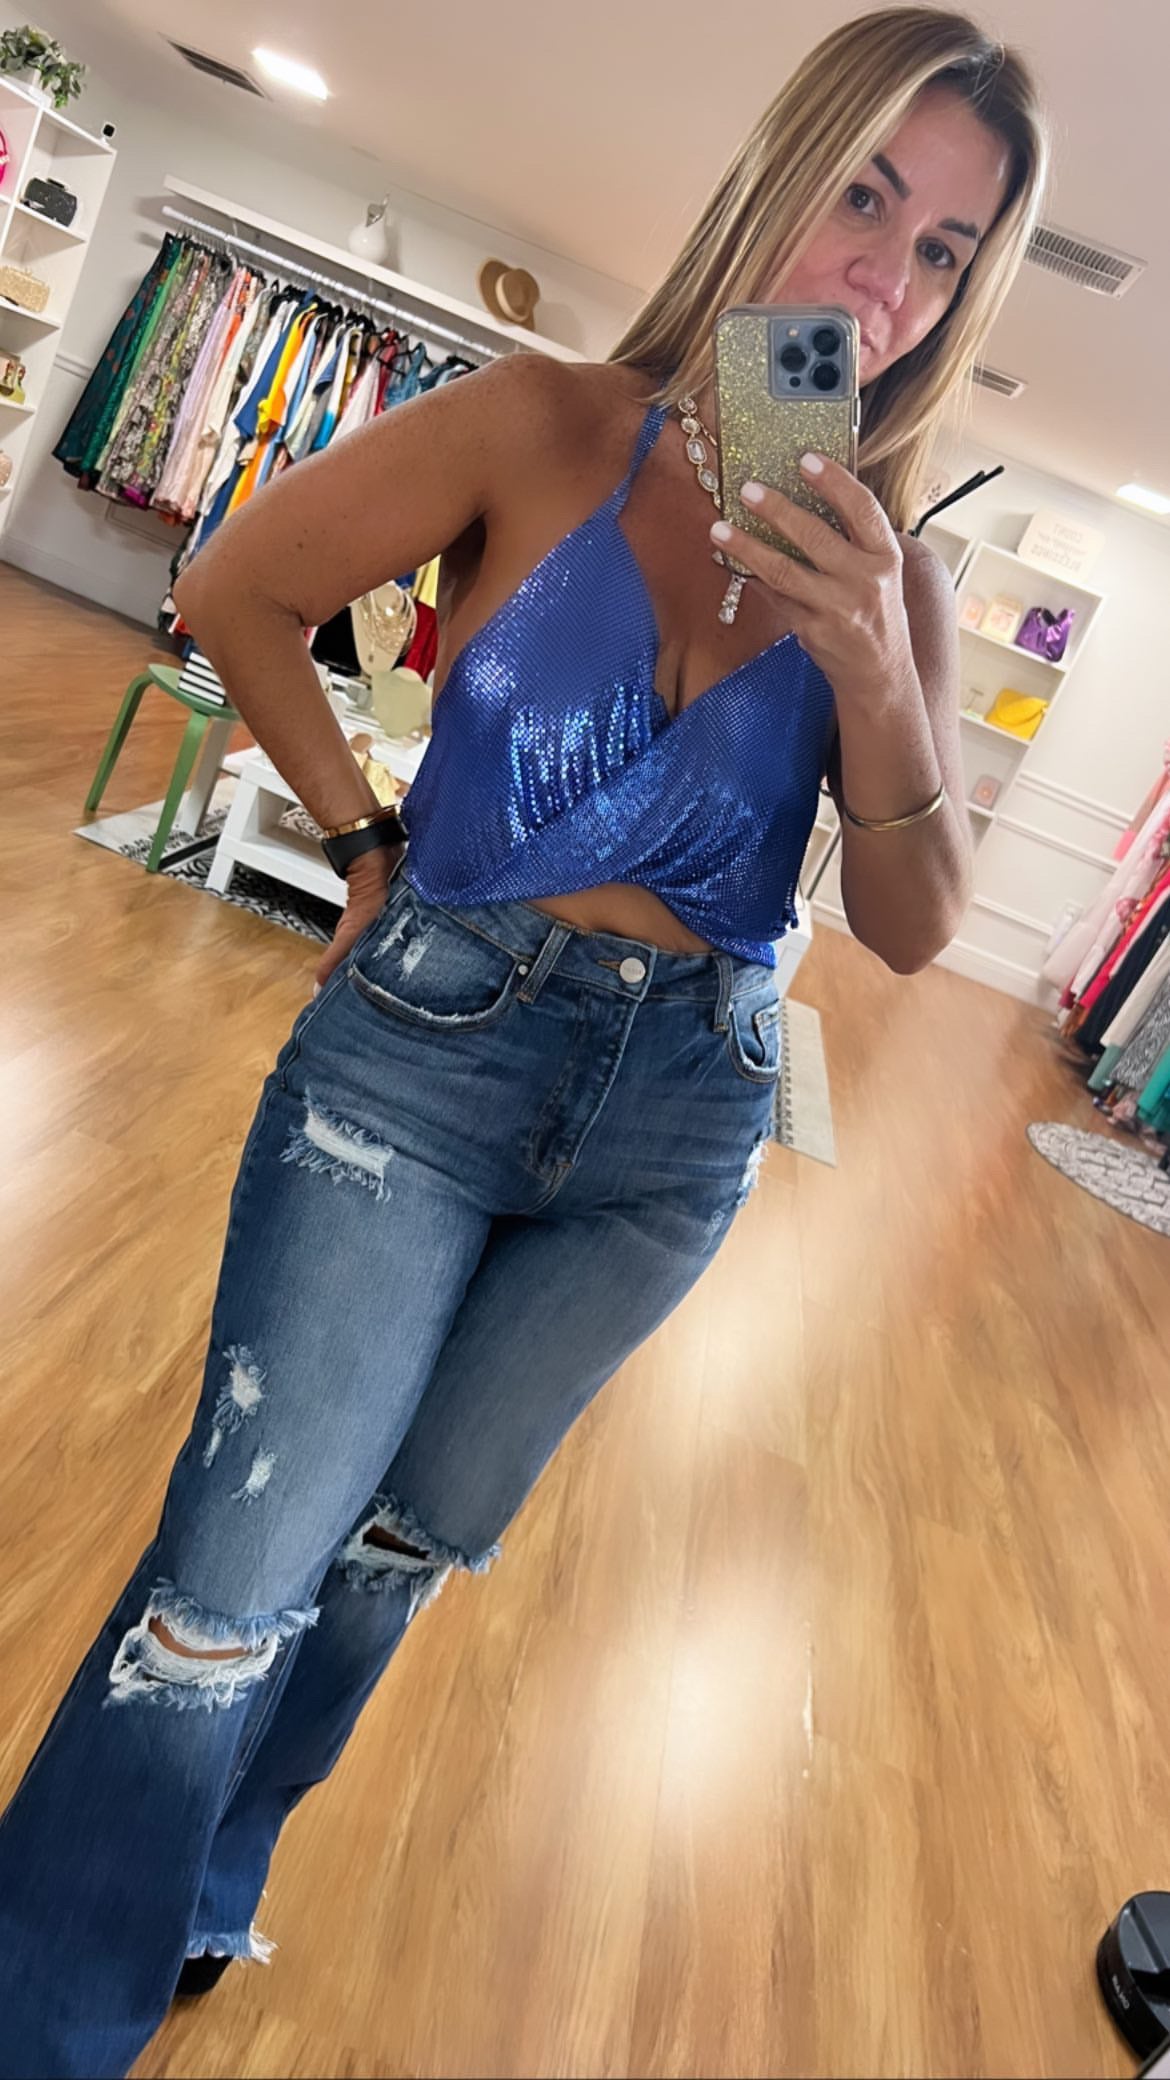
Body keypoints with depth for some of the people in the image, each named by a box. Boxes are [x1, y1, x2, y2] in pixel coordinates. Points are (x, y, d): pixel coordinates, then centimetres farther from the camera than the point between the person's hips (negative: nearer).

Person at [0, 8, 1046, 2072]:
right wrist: (370, 842, -1)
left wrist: (876, 673, -17)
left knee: (401, 1554, 18)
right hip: (429, 1040, -3)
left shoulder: (892, 579, 3)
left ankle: (193, 1907, 47)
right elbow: (239, 590, 4)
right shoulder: (550, 427, -4)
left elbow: (911, 929, -2)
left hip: (673, 1124, 3)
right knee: (236, 1578, -1)